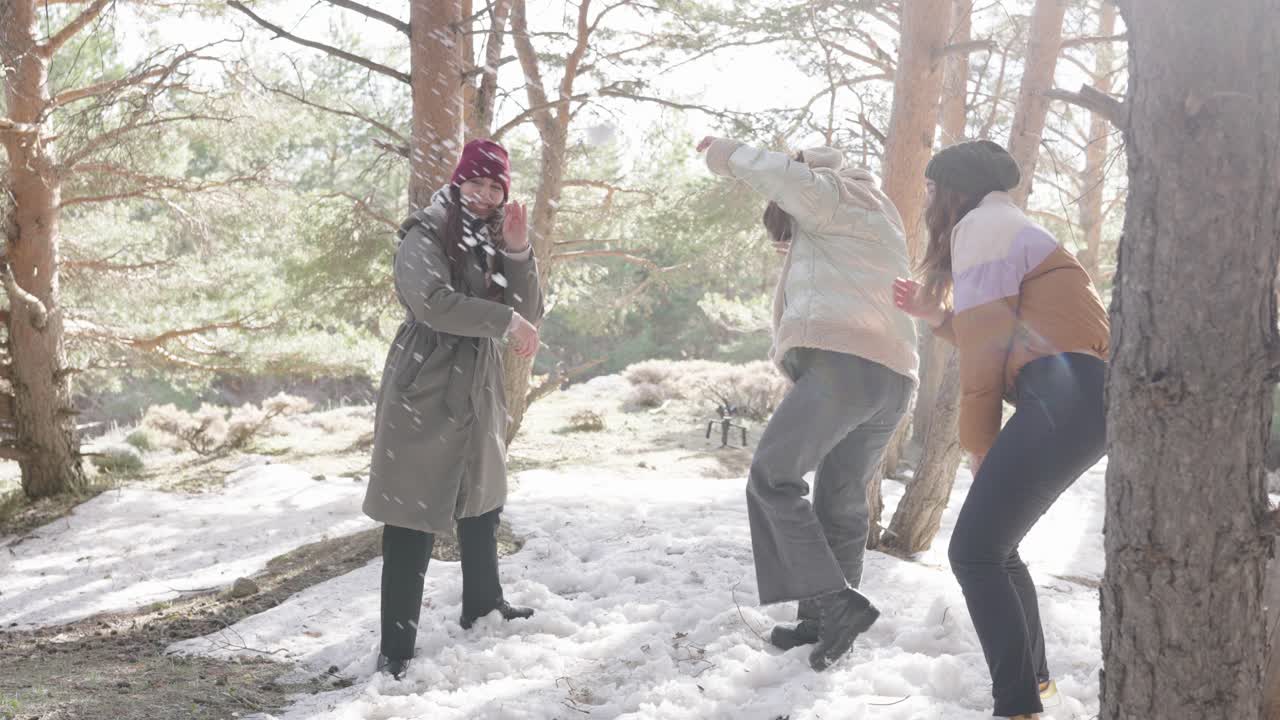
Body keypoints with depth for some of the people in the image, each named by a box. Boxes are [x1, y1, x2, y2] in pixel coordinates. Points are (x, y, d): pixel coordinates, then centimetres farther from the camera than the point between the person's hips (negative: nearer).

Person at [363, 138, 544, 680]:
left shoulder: (494, 240, 13)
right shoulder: (426, 234, -8)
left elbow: (529, 313, 5)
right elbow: (432, 301, -25)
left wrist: (518, 252, -8)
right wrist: (505, 320, -21)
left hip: (479, 391, 8)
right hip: (425, 392, -8)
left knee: (481, 502, 21)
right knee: (414, 518, -8)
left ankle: (482, 606, 40)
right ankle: (397, 649, -5)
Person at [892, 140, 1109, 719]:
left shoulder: (980, 225, -3)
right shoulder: (1004, 227, 28)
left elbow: (983, 353, -8)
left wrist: (978, 447, -2)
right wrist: (935, 315, 25)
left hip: (1067, 396, -10)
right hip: (1078, 398, 10)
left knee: (974, 552, -12)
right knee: (994, 546, 20)